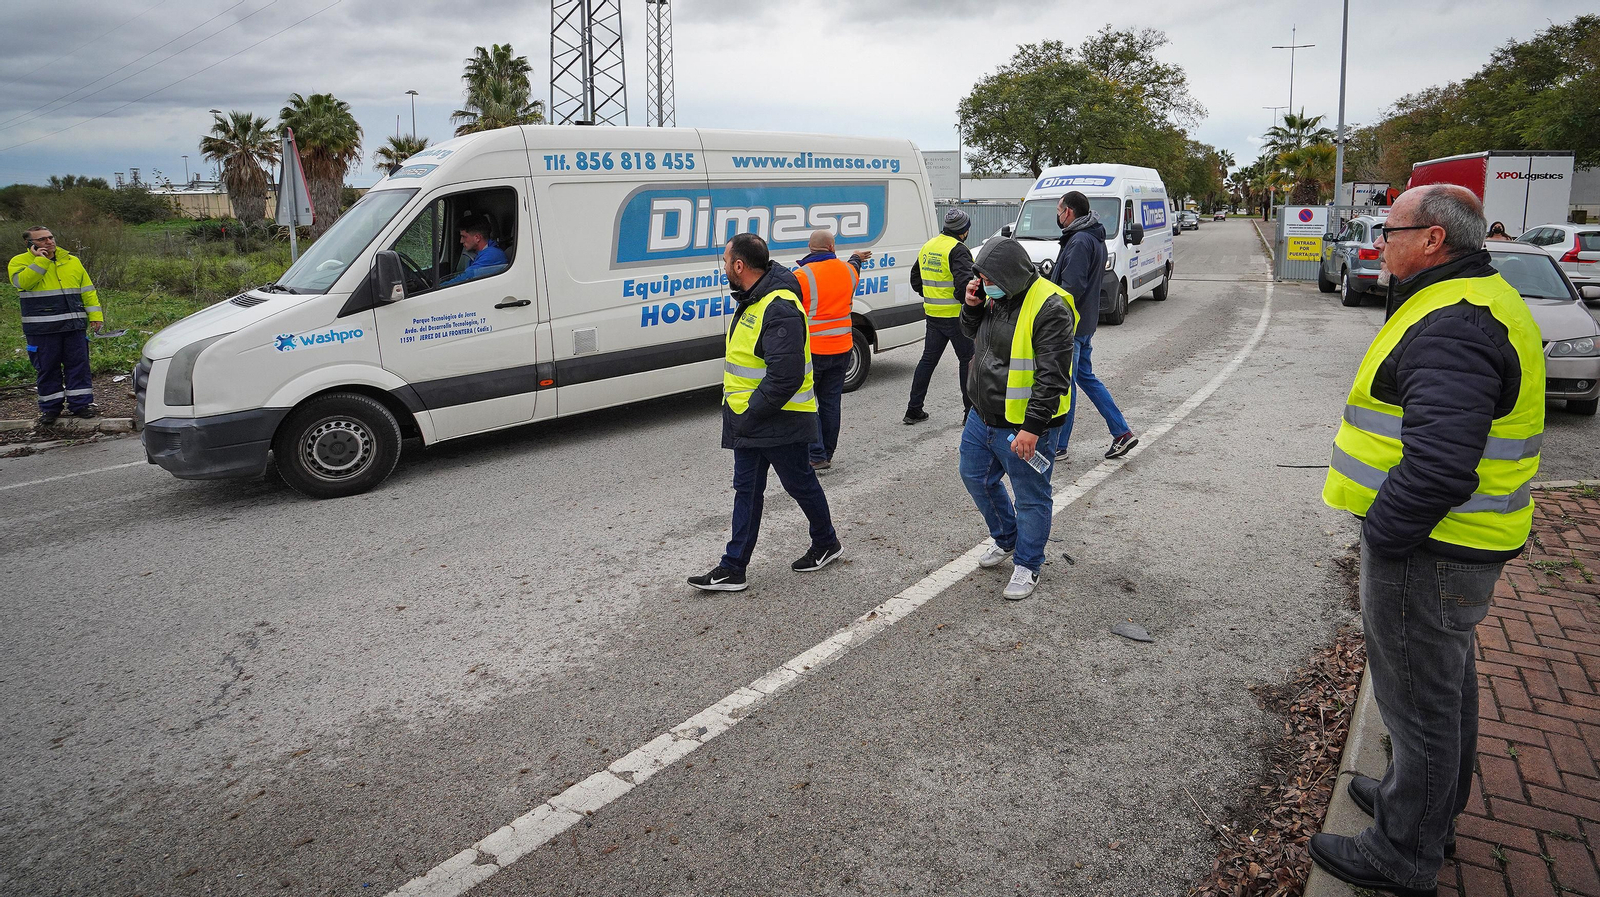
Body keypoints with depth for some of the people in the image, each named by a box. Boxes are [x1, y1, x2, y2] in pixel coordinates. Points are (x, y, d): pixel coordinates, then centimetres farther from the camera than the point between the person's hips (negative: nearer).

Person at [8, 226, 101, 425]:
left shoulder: (72, 261, 12)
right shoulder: (20, 261, 2)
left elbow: (88, 290, 14)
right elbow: (22, 282, -19)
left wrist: (95, 315, 6)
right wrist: (40, 260, -16)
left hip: (74, 325, 2)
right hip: (42, 328, -2)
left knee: (78, 364, 2)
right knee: (47, 368, 4)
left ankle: (80, 404, 11)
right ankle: (50, 407, 15)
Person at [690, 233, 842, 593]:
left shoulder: (780, 309, -24)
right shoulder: (752, 300, 9)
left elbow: (785, 377, -30)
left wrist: (750, 413, -23)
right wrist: (737, 409, 14)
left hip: (781, 421, -10)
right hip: (750, 420, 10)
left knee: (800, 485, 10)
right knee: (746, 490, 10)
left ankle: (827, 544, 33)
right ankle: (733, 569, 16)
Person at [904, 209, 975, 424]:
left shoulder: (927, 247, 11)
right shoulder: (958, 250, -15)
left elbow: (915, 279, 19)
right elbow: (964, 283, -24)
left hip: (932, 314, 7)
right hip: (956, 316, -7)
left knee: (928, 359, 13)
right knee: (968, 360, 5)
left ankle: (914, 409, 13)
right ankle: (971, 410, 10)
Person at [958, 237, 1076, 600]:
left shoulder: (1049, 308, -22)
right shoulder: (997, 297, 4)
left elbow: (1052, 376, -25)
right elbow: (974, 334, 22)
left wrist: (1032, 427, -27)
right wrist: (972, 306, 0)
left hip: (1022, 427, -9)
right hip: (982, 417, 9)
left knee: (1031, 497, 7)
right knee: (975, 476, 23)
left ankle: (1028, 565, 25)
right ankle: (1006, 539, 44)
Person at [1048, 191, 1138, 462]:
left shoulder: (1080, 242, -18)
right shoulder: (1095, 238, 14)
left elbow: (1072, 288, -25)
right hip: (1084, 323, 10)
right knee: (1086, 378, 18)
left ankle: (1058, 446, 9)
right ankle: (1122, 433, 19)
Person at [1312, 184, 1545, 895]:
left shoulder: (1451, 328, -25)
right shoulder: (1481, 301, 11)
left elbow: (1439, 462, -34)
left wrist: (1381, 538, -22)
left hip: (1427, 549, -11)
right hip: (1453, 541, 11)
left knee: (1418, 696, 3)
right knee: (1445, 680, 24)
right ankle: (1431, 808, 44)